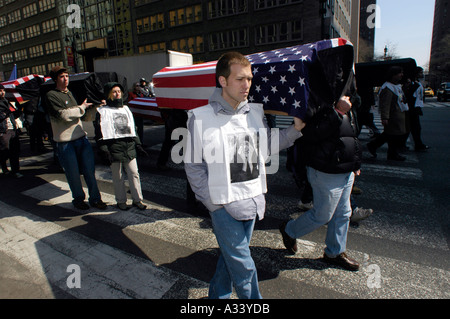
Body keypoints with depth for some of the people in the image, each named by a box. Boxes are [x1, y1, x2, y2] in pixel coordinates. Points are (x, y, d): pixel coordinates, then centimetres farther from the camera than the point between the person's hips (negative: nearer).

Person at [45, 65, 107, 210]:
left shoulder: (71, 94, 18)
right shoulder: (51, 95, -2)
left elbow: (85, 117, 18)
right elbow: (64, 115, -17)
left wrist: (95, 108, 2)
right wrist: (82, 107, -6)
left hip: (81, 137, 5)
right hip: (65, 142, -5)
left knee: (89, 170, 4)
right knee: (73, 174, 4)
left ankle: (95, 198, 16)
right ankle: (78, 199, 23)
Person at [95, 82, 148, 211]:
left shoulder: (126, 109, 18)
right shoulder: (103, 112, 2)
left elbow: (132, 129, 21)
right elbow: (100, 134, -3)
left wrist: (138, 145, 16)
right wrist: (104, 152, -11)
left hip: (129, 146, 4)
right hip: (114, 147, -4)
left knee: (134, 173, 4)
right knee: (118, 177, 4)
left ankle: (137, 199, 13)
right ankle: (121, 201, 18)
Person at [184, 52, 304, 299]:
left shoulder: (255, 112, 2)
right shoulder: (201, 117, -11)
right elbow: (193, 167, -8)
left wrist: (295, 128, 0)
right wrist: (213, 202, -10)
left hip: (252, 201, 6)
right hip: (224, 204, -5)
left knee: (231, 256, 23)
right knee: (243, 266, 6)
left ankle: (217, 295, 47)